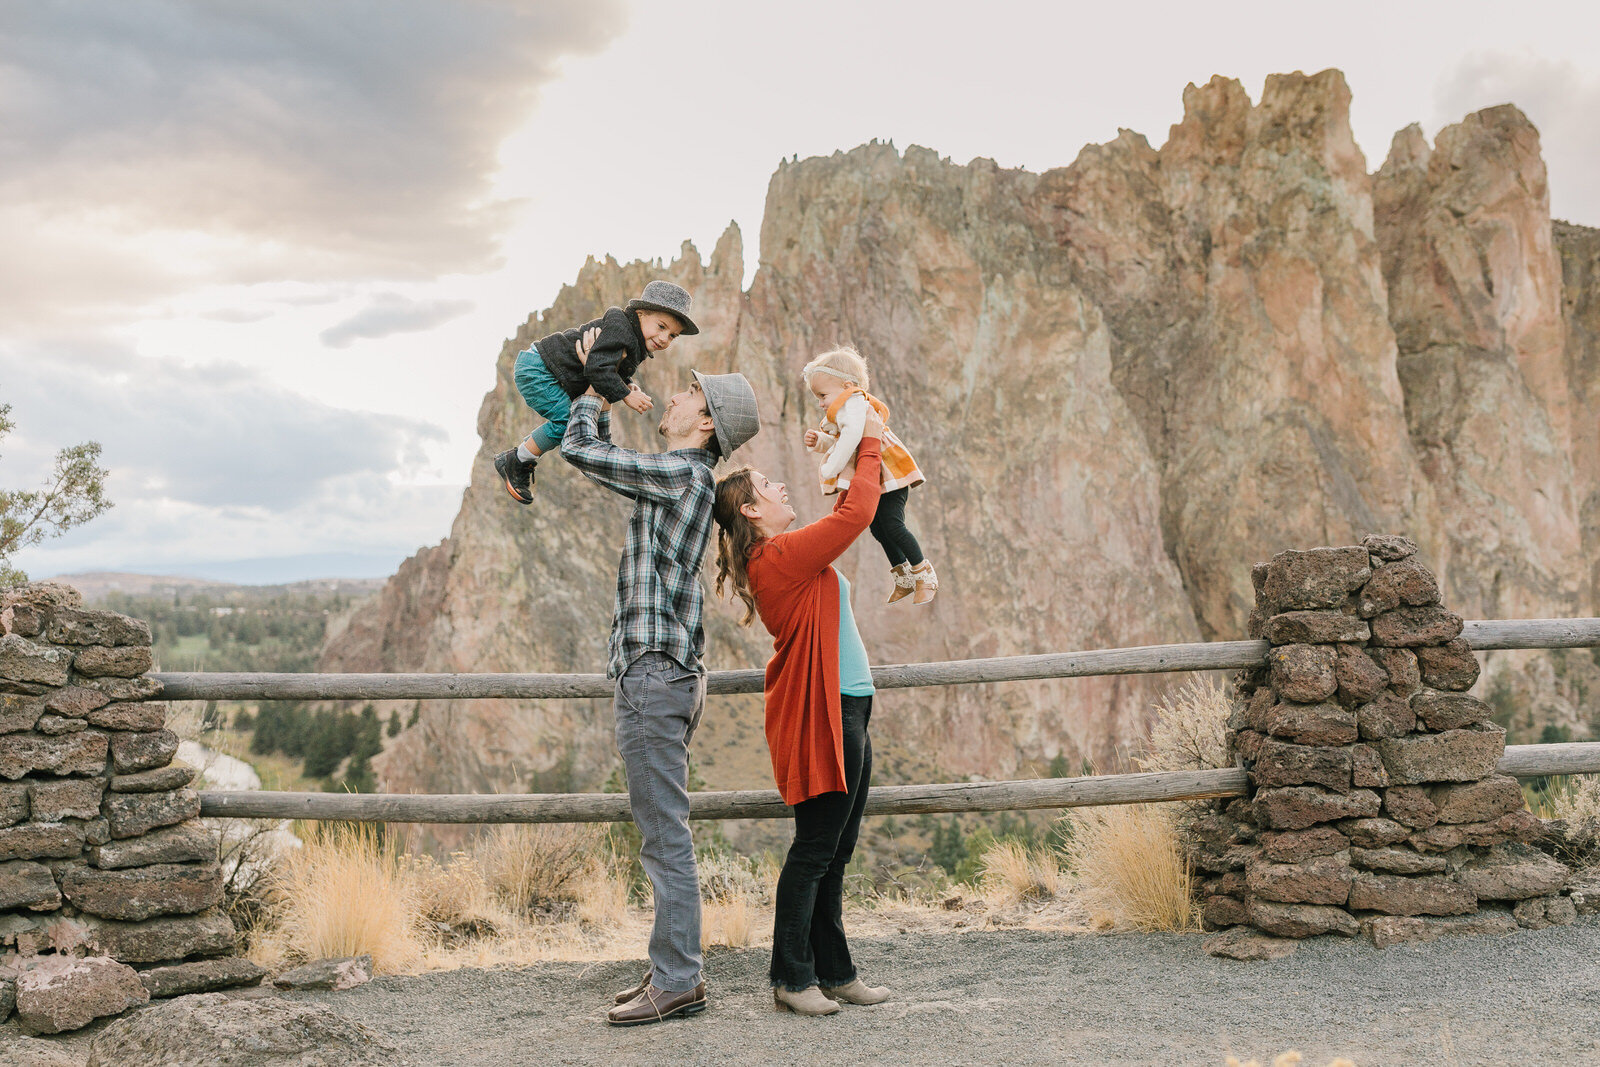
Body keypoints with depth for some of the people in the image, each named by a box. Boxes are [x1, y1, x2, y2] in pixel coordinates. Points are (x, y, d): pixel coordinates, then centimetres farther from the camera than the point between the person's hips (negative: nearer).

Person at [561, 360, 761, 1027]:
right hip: (665, 673, 10)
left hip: (654, 675, -10)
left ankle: (676, 983, -1)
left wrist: (593, 394, 9)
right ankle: (674, 971, 20)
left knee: (664, 834, -6)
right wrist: (602, 397, 25)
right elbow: (602, 460, 32)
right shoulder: (679, 480, 17)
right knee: (662, 834, 13)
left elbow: (579, 449, -10)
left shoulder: (681, 473, -12)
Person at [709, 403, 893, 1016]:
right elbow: (856, 515, -15)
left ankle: (834, 972, 19)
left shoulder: (784, 558, 16)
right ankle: (792, 979, 4)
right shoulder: (781, 556, -13)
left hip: (845, 715, 10)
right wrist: (871, 445, -3)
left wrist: (858, 460, 21)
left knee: (833, 853, 12)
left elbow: (846, 517, 29)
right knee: (815, 851, -4)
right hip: (824, 715, -10)